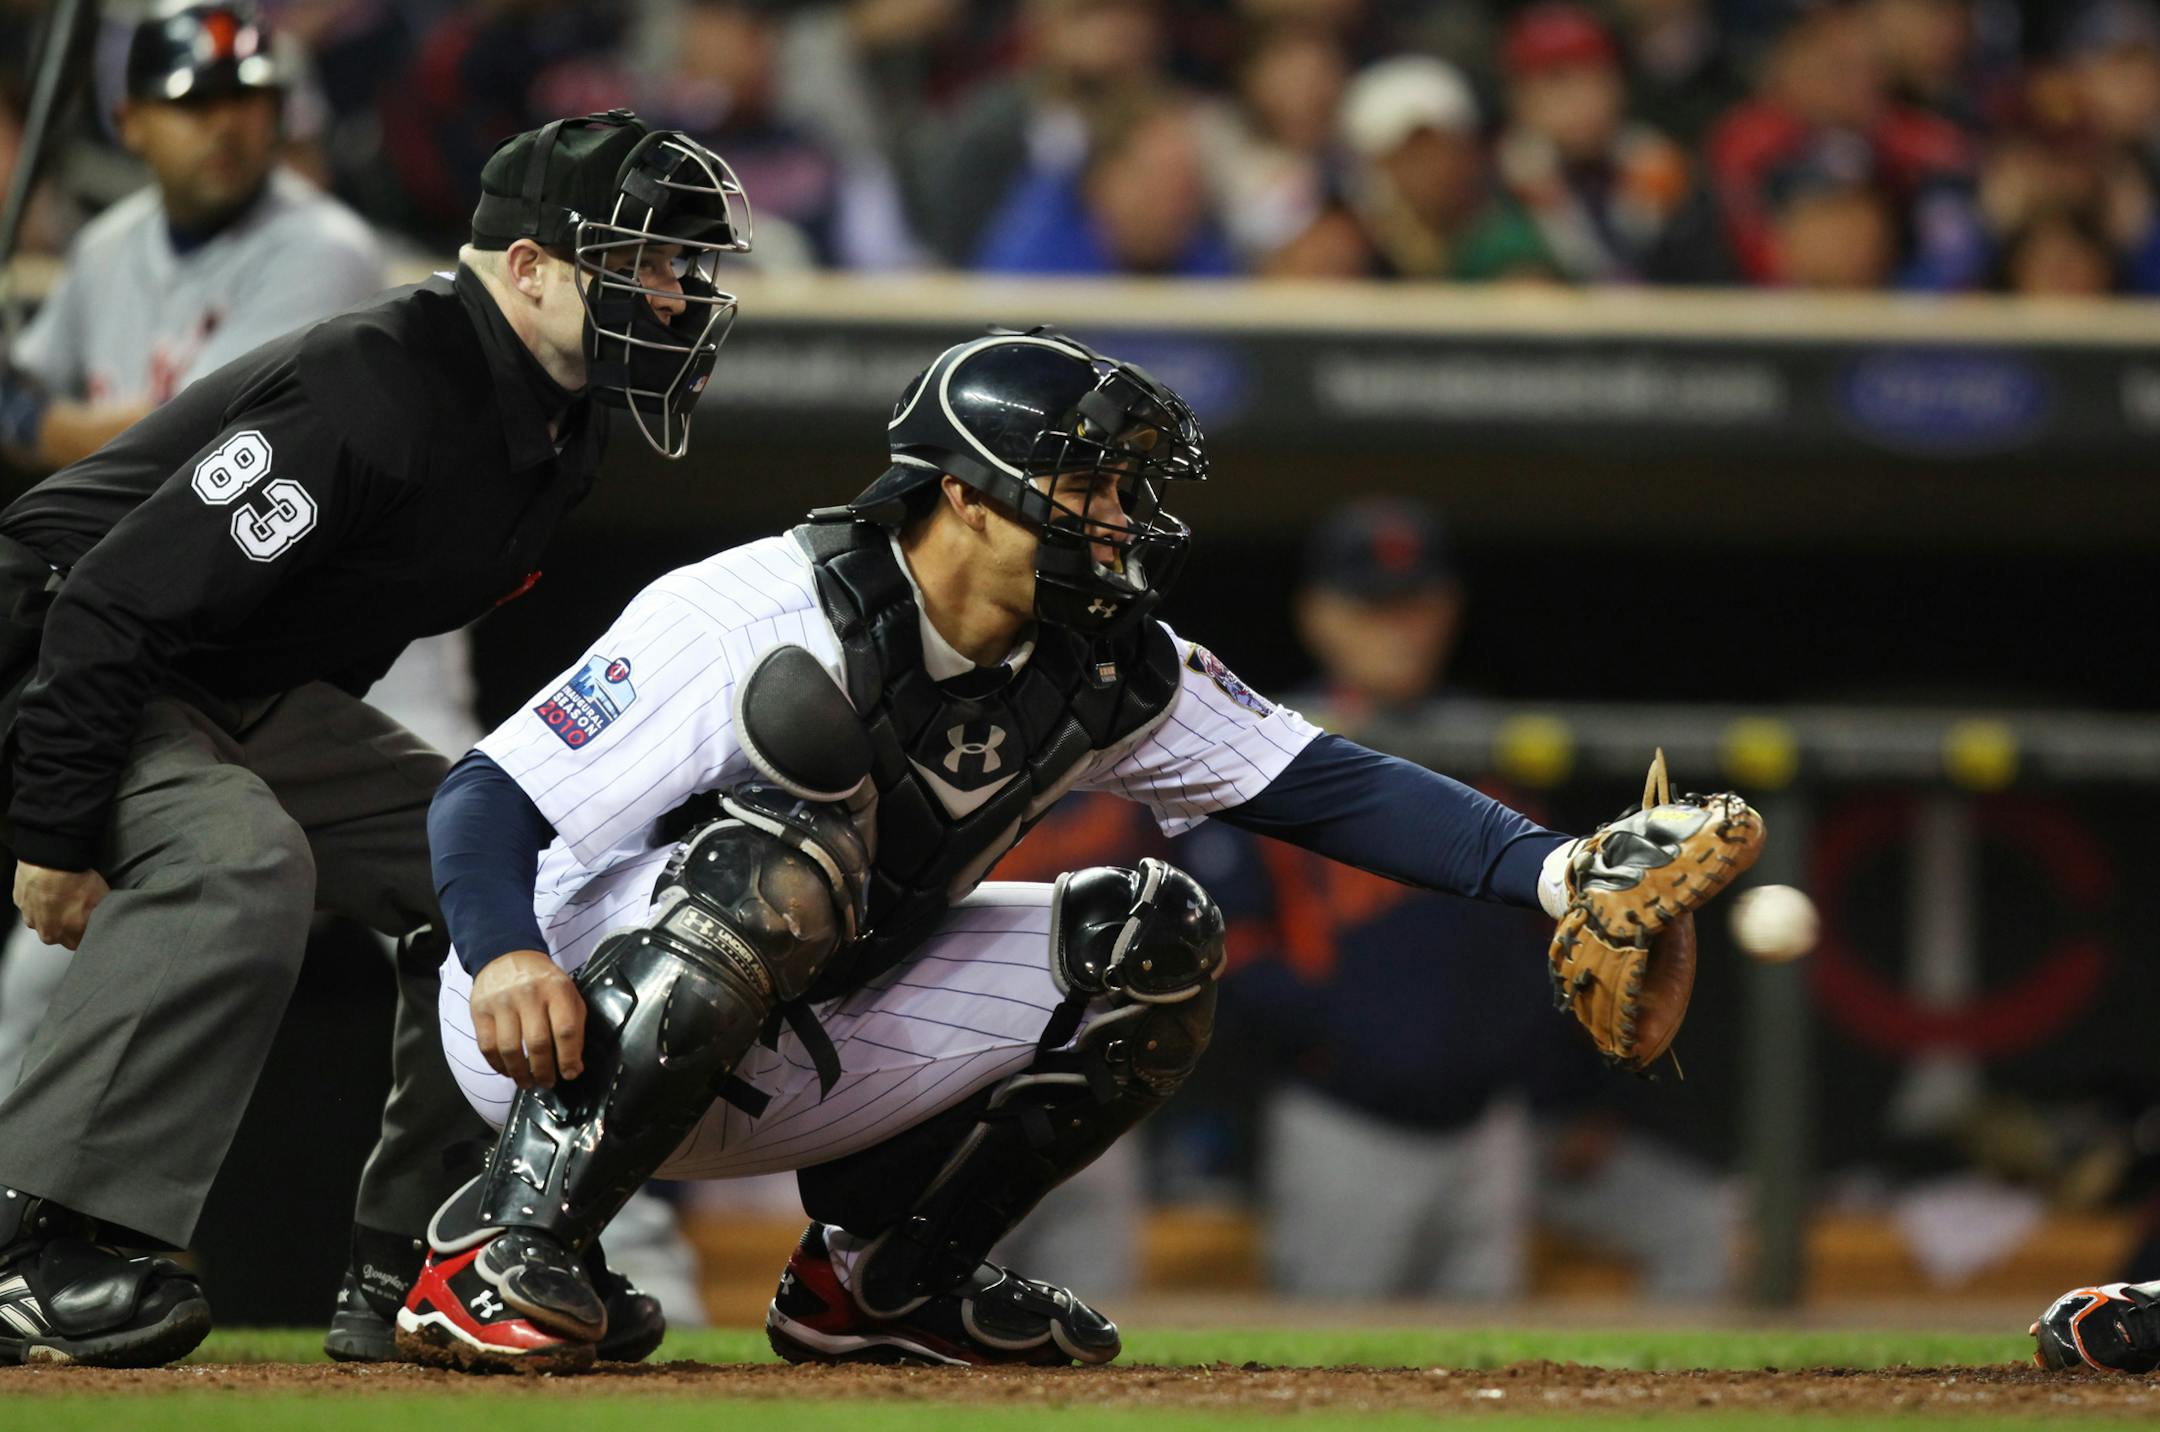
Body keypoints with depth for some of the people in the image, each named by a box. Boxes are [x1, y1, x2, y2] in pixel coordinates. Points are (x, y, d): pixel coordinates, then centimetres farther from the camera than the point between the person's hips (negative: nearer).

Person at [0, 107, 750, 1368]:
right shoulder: (371, 391, -29)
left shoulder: (562, 432, 1)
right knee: (237, 859, -35)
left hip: (262, 696, 10)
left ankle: (423, 1256, 7)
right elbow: (119, 601, -31)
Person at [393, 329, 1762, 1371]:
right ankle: (503, 1247, -32)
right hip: (561, 1030, -7)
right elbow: (490, 796, -25)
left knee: (1152, 937, 0)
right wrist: (507, 958, -46)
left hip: (769, 1076, 7)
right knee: (795, 844, -37)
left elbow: (1318, 783, -4)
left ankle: (887, 1273, 9)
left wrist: (1559, 869, -17)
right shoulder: (762, 621, -24)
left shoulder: (1108, 672, -3)